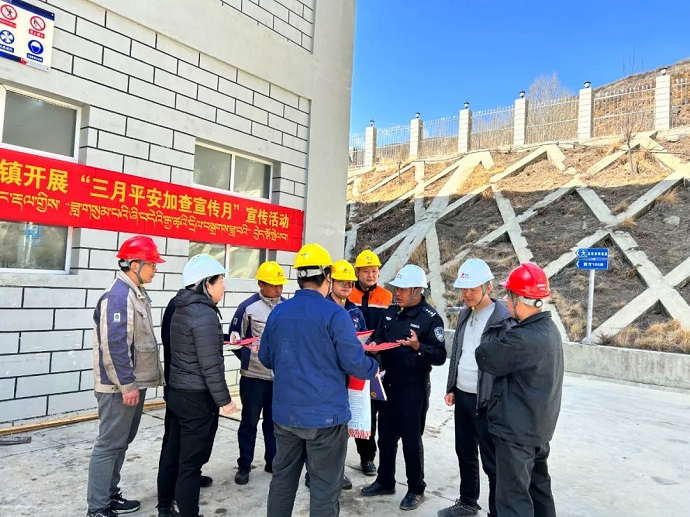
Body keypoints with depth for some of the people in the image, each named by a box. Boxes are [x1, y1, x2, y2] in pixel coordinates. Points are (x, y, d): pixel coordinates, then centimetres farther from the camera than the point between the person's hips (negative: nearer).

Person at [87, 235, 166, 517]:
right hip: (120, 386, -10)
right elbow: (113, 346, -24)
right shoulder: (117, 296, -20)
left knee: (121, 442, 18)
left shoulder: (137, 293, 11)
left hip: (135, 382, 10)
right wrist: (127, 385, -20)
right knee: (109, 444, 1)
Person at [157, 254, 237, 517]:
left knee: (173, 452, 20)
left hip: (177, 391, 9)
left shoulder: (181, 310, 7)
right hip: (198, 397, -9)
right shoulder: (205, 314, -21)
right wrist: (224, 399, -14)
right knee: (191, 461, 2)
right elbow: (211, 365, -21)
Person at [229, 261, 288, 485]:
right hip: (254, 376, -3)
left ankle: (272, 461, 29)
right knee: (249, 421, 8)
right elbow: (235, 335, -3)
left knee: (274, 420, 15)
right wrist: (247, 358, -10)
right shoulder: (248, 307, -10)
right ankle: (244, 465, 22)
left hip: (281, 375, 4)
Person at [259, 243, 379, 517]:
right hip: (325, 414, -5)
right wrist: (374, 368, 7)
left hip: (285, 412, 6)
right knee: (325, 486, 8)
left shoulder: (278, 312, 2)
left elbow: (265, 358, 12)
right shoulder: (334, 314, -15)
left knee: (283, 477, 19)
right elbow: (353, 361, -14)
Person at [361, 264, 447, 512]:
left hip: (414, 387, -6)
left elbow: (440, 356, -17)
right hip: (388, 383, 6)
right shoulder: (391, 311, 6)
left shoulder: (430, 317, -14)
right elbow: (378, 336, 14)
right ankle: (385, 481, 34)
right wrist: (373, 344, -7)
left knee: (411, 439, 6)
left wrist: (418, 346, -33)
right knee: (386, 435, 17)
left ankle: (416, 489, 24)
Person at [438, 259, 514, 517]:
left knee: (492, 461, 5)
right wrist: (451, 388, 13)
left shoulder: (503, 319, -15)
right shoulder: (464, 314, 9)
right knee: (464, 452, 20)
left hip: (487, 400, -7)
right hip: (462, 396, 8)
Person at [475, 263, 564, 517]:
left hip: (517, 429, -9)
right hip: (539, 426, 9)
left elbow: (485, 358, -18)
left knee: (513, 496, 2)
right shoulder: (549, 328, 2)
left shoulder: (523, 338, -29)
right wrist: (504, 337, -2)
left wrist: (496, 338, -3)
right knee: (538, 485, 23)